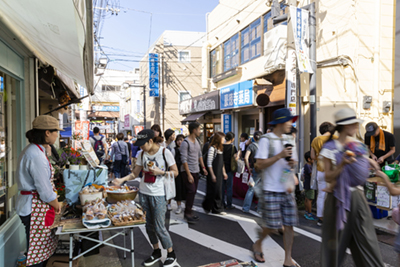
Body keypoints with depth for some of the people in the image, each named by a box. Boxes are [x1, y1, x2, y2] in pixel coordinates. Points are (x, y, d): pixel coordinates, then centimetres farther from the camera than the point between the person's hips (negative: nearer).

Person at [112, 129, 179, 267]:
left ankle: (171, 254, 19)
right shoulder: (142, 154, 4)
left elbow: (175, 172, -6)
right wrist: (122, 180, -7)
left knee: (159, 227, -2)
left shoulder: (165, 152, -11)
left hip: (158, 195, -5)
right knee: (149, 225, 12)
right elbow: (135, 173, 8)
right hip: (143, 193, 5)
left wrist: (160, 172, -20)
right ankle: (156, 252, 32)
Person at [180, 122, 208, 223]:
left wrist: (203, 167, 14)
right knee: (191, 191, -11)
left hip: (196, 171, 8)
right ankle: (188, 213, 1)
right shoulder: (185, 143, -15)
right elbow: (184, 160, -18)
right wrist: (189, 174, -20)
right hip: (188, 171, -8)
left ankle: (189, 212, 20)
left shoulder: (196, 141, 11)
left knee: (193, 192, 10)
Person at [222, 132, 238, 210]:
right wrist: (238, 155, 4)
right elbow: (236, 158, -15)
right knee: (229, 187, 5)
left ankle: (222, 203, 20)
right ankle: (229, 205, 10)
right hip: (229, 169, -4)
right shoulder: (232, 147, -11)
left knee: (222, 186, 13)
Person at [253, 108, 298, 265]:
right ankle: (258, 243, 29)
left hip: (287, 190, 6)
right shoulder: (266, 140, -9)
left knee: (289, 225, 7)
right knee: (273, 225, 0)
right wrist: (280, 155, -19)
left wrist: (292, 163, -3)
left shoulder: (289, 140, 11)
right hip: (271, 190, -6)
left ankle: (288, 259, 20)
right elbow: (259, 165, -15)